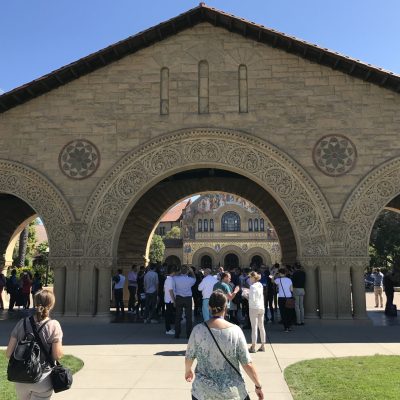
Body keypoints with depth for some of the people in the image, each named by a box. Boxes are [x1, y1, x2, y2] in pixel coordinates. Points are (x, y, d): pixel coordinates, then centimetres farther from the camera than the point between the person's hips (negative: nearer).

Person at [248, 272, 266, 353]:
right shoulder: (260, 285, 8)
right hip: (261, 307, 7)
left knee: (254, 327, -4)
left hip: (254, 308, -7)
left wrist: (246, 296, -4)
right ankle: (263, 346, 20)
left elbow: (252, 299, -18)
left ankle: (253, 347, -1)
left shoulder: (253, 286, -16)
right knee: (261, 327, 13)